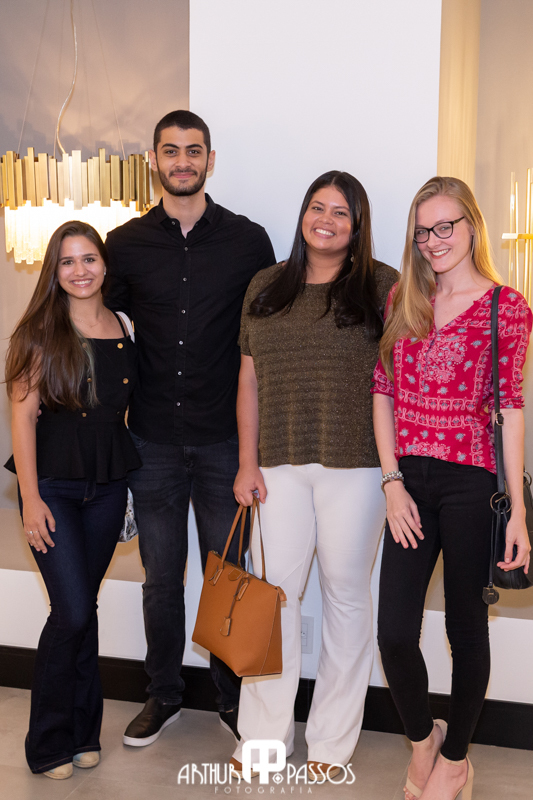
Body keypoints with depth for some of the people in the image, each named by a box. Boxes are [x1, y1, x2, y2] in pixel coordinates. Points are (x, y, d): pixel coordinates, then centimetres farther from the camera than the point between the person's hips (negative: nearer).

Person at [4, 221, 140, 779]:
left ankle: (82, 731, 28)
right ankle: (50, 743, 15)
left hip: (107, 487, 4)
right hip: (52, 486, -3)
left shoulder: (122, 329, 5)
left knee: (85, 607, 12)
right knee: (73, 612, -6)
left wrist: (132, 481, 11)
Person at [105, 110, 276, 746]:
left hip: (224, 438, -1)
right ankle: (163, 694, 31)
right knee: (160, 576, 12)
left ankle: (232, 696, 28)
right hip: (153, 439, 1)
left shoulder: (248, 240, 1)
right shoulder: (126, 244, 4)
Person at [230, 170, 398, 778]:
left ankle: (332, 743, 23)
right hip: (280, 465, 3)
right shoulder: (265, 287, 11)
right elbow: (250, 379, 11)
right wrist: (247, 462, 6)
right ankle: (262, 737, 20)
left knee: (346, 594, 7)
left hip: (354, 465, -2)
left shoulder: (381, 286, 1)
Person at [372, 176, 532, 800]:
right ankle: (421, 738, 32)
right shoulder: (402, 298, 8)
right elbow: (383, 391, 7)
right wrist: (393, 482, -2)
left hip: (470, 483, -3)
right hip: (408, 482, 3)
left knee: (466, 626, 10)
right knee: (394, 634, 2)